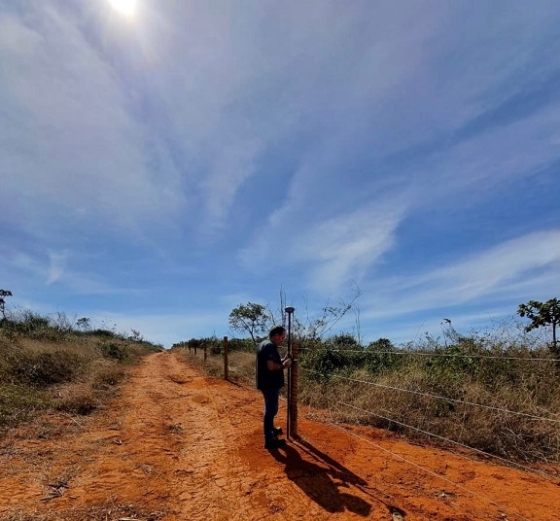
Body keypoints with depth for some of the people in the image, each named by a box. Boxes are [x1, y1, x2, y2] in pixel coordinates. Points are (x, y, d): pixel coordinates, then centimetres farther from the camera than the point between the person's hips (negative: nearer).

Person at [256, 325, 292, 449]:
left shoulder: (265, 344, 12)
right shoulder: (270, 346, -21)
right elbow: (271, 366, -28)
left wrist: (282, 360, 7)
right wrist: (284, 365, -13)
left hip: (268, 383, 11)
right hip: (270, 384, -11)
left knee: (271, 409, 26)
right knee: (271, 410, -2)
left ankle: (271, 429, 43)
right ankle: (269, 440, 7)